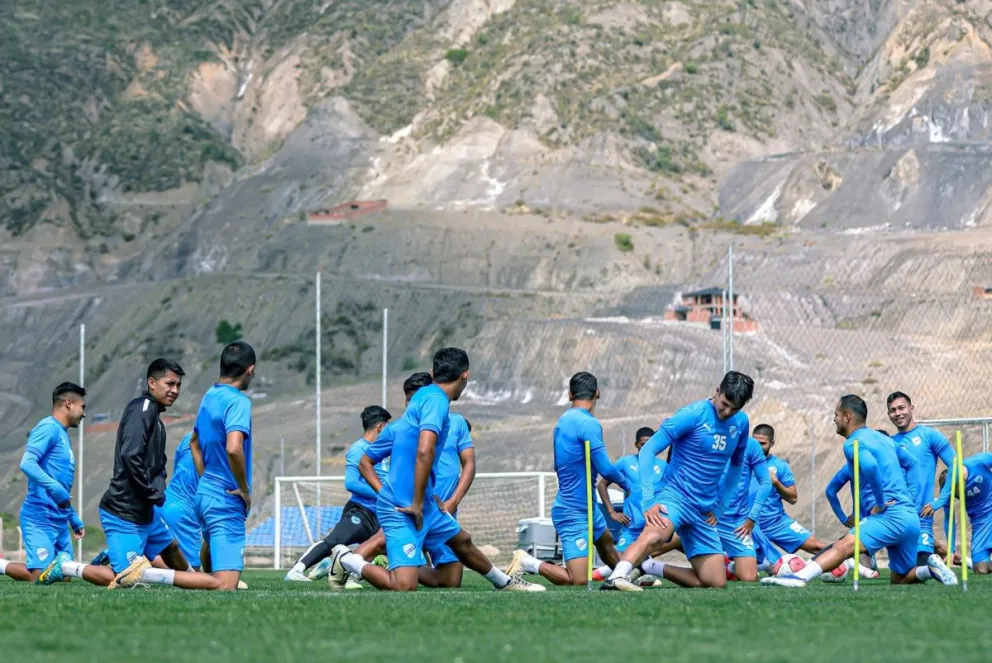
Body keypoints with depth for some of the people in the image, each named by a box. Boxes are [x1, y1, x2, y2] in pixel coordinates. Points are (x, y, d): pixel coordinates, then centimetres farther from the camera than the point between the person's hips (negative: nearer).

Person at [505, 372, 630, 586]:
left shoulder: (563, 421, 7)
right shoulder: (589, 424, -19)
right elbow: (606, 469, -20)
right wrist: (626, 485, 0)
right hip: (574, 513, -10)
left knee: (606, 542, 33)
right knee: (578, 581, -15)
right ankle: (528, 563, -8)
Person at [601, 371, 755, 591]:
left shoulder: (741, 423, 7)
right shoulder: (692, 415, -11)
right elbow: (647, 451, -12)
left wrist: (719, 504, 16)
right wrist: (648, 501, -19)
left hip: (704, 511, 7)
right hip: (675, 496, -7)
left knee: (716, 582, 1)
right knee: (654, 535, -40)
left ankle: (648, 567, 12)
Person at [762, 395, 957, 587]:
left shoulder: (853, 443, -6)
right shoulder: (884, 439, 22)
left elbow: (870, 466, -27)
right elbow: (912, 463, 30)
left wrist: (881, 503, -17)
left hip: (891, 514, -9)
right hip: (911, 517, 9)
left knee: (844, 546, -27)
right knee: (899, 579, 21)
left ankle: (800, 576, -45)